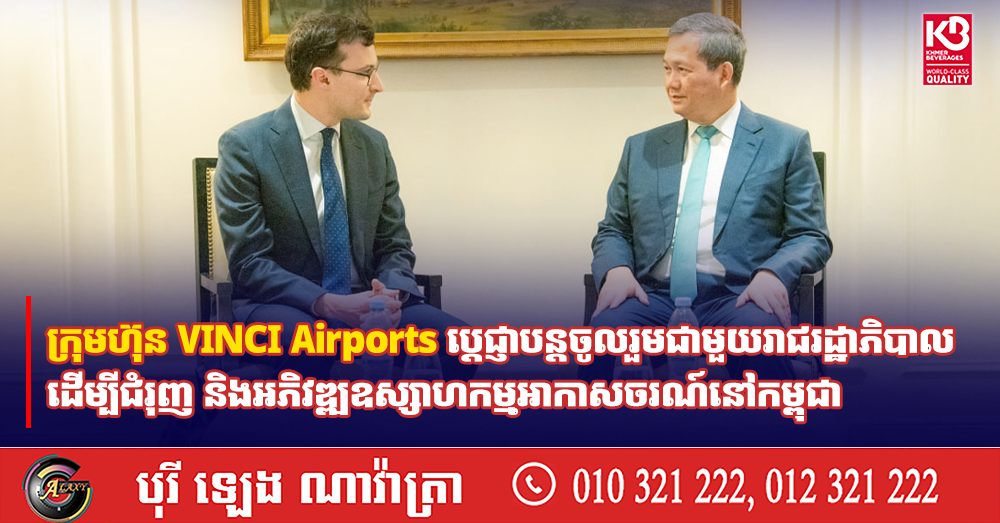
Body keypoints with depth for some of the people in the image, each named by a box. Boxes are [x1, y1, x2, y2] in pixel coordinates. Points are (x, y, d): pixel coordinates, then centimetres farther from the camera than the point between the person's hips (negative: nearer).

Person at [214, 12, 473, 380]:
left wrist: (390, 293, -12)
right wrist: (328, 303, -26)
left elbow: (394, 246, 11)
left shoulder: (373, 146, 9)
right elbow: (249, 264, -12)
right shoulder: (245, 146, -8)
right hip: (280, 305, -4)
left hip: (360, 303, 5)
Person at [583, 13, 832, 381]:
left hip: (736, 298, -2)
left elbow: (812, 238, 7)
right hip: (654, 297, 2)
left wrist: (772, 273, -14)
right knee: (605, 330, -31)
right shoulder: (641, 148, 20)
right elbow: (613, 230, 20)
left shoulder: (785, 144, 11)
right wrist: (616, 269, -4)